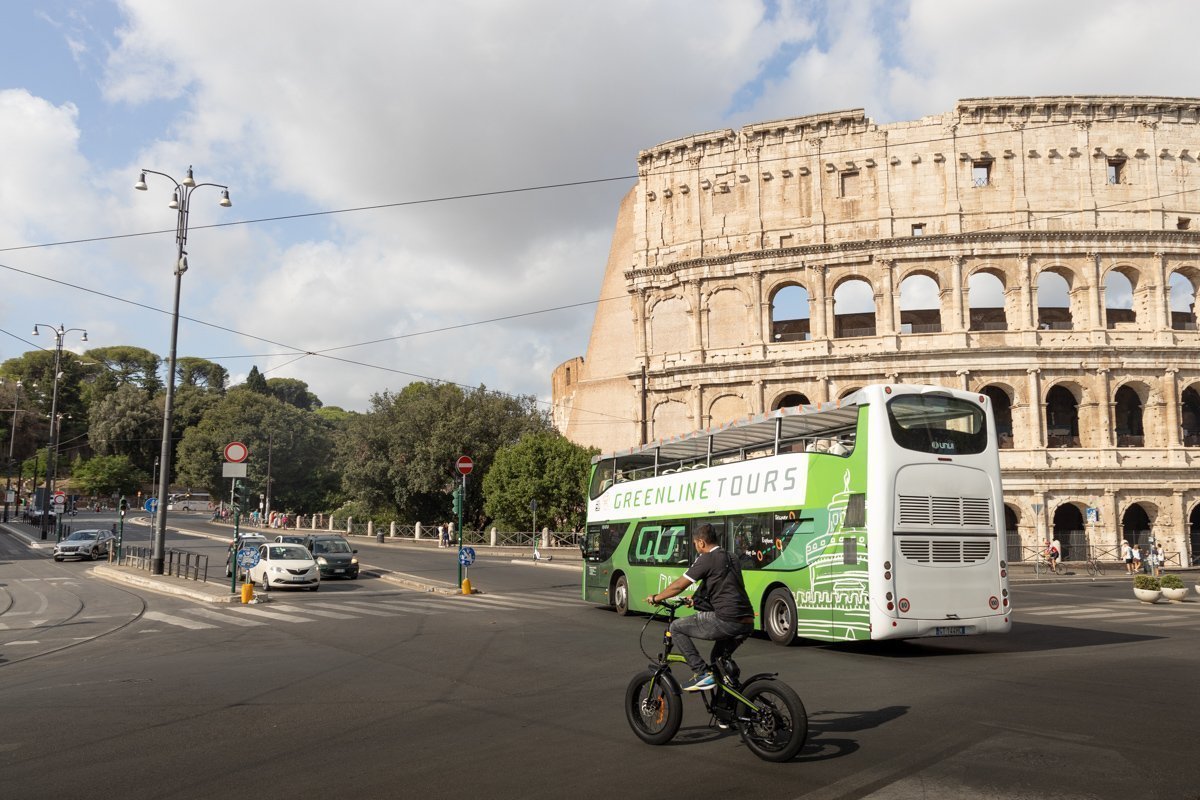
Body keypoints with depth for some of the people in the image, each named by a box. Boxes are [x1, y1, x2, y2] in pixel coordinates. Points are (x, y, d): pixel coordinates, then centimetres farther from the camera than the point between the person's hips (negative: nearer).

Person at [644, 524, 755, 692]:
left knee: (677, 628, 4)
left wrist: (656, 598, 12)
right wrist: (697, 598, 47)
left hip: (727, 621, -9)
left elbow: (679, 585, -4)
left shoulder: (707, 559, -4)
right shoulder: (729, 558, 22)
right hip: (747, 624, 9)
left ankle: (702, 674, -2)